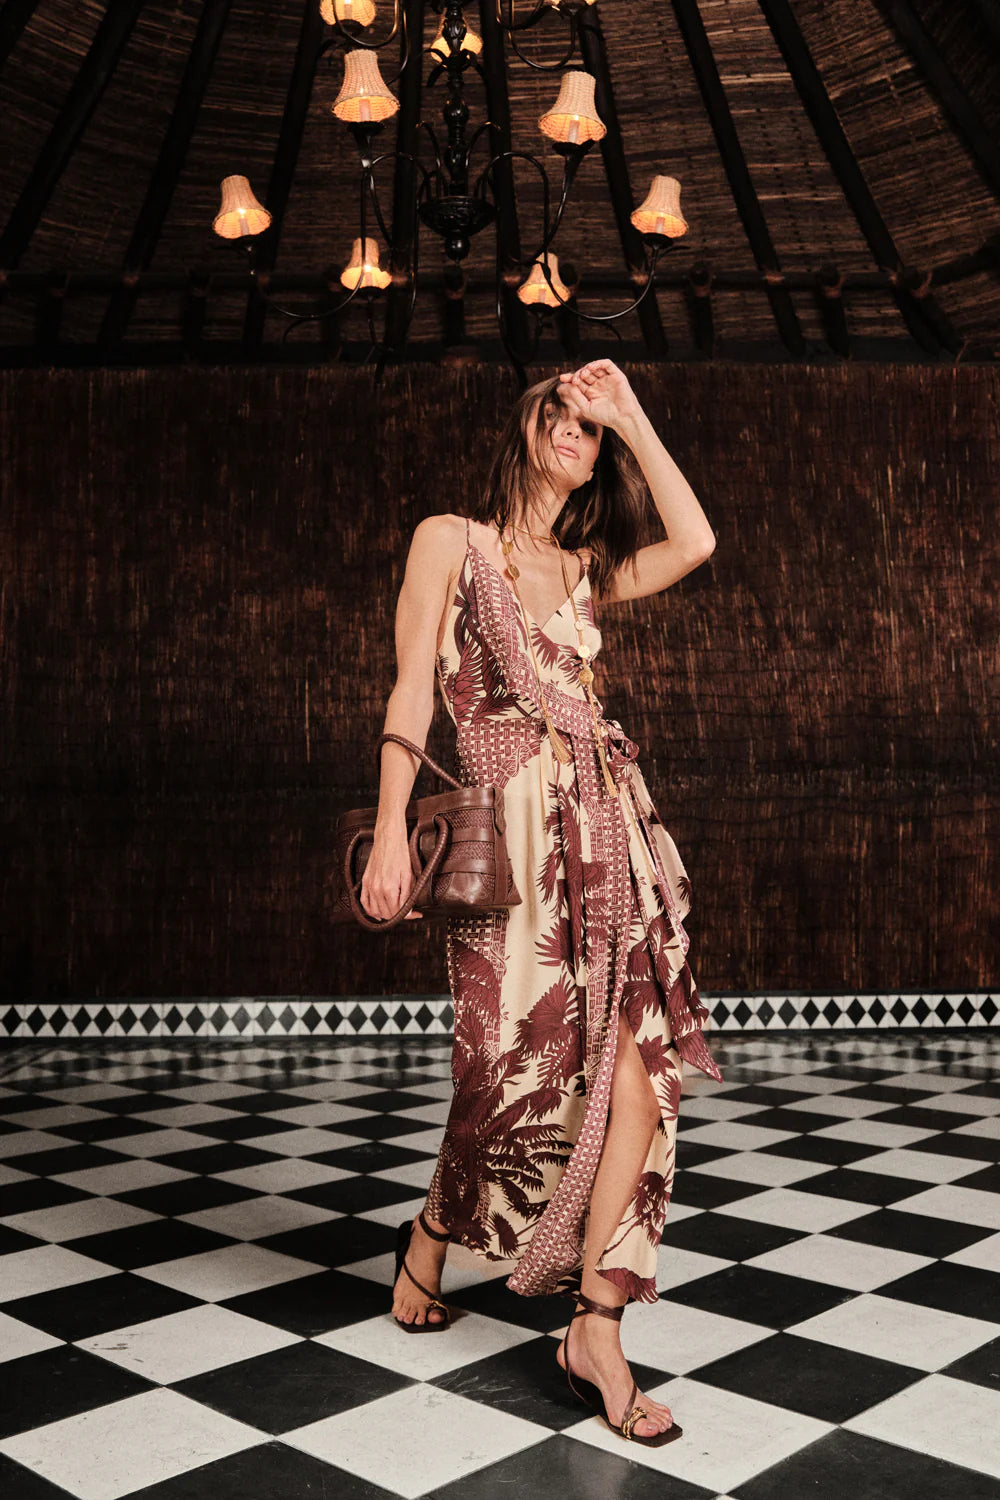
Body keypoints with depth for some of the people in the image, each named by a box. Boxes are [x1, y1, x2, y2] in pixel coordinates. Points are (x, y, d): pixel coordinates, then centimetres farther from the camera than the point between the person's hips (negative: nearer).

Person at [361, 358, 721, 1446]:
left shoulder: (584, 570, 20)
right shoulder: (449, 541, 8)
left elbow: (693, 542, 4)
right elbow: (412, 689, 0)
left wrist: (630, 416, 10)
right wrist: (392, 825, -11)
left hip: (609, 827, 5)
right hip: (510, 836, -4)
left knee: (639, 1062, -7)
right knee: (522, 1071, 0)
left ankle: (596, 1333, 2)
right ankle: (431, 1234, 32)